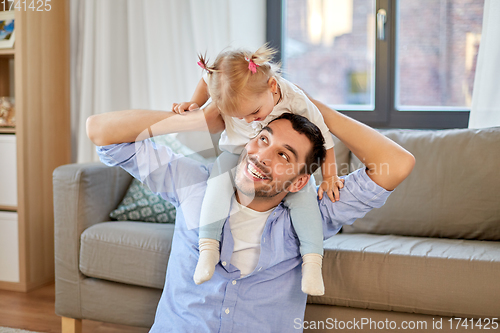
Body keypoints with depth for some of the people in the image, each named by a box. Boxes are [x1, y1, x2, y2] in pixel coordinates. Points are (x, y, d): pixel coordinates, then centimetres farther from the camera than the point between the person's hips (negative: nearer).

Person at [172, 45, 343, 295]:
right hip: (236, 153, 1)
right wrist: (194, 103, -8)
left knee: (303, 193, -24)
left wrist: (329, 176, -17)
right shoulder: (225, 88, -27)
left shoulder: (297, 102, -33)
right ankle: (207, 249, -25)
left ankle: (312, 260, -20)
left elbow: (322, 139, -17)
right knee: (220, 180, -28)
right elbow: (206, 79, 0)